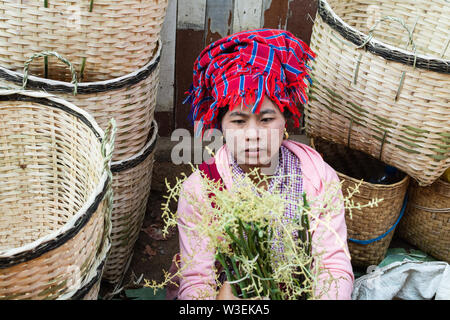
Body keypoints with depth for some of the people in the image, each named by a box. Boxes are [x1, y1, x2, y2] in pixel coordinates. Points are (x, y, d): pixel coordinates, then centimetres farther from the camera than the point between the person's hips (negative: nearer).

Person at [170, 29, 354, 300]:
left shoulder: (318, 176, -7)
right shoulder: (198, 188, -11)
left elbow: (337, 270, -7)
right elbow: (194, 283, -12)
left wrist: (317, 294, -28)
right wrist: (218, 297, -34)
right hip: (231, 294, -1)